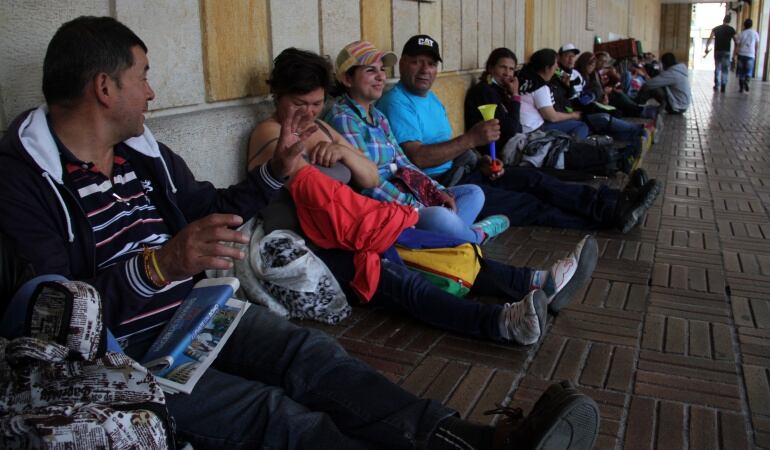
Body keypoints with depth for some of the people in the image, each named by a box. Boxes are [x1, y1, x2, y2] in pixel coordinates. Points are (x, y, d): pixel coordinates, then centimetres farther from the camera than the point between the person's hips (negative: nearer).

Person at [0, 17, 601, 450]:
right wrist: (161, 264, -36)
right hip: (113, 350, -7)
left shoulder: (143, 150, 11)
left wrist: (276, 171, 14)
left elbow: (209, 210, 24)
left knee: (308, 353, -18)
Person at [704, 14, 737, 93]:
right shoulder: (731, 29, -1)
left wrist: (707, 49, -8)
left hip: (717, 51, 2)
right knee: (725, 70, 3)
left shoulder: (716, 28, 4)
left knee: (717, 68, 13)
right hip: (726, 52, -2)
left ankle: (716, 85, 13)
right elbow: (736, 41, -2)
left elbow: (710, 39, -7)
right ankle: (723, 86, -6)